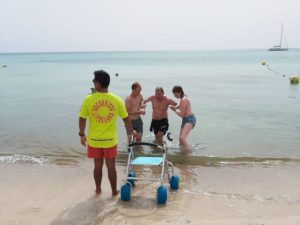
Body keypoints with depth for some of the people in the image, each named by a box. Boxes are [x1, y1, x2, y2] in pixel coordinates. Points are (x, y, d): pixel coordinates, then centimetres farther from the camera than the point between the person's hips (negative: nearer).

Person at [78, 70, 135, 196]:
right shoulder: (117, 100, -8)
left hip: (94, 139, 0)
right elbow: (126, 118, 0)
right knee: (111, 166, 12)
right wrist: (131, 131, 17)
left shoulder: (88, 99, -12)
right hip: (110, 139, 0)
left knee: (97, 165, 15)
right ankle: (114, 191, 24)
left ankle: (98, 190, 30)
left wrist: (82, 134, 8)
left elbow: (82, 119, -7)